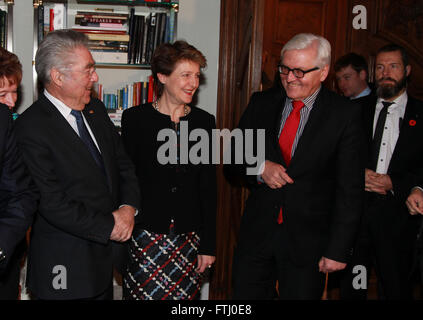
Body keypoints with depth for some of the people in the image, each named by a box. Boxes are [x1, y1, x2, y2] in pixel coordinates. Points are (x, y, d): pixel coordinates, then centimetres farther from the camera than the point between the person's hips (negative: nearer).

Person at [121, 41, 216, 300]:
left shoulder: (204, 121, 5)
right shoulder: (136, 119, -2)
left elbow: (209, 187, 6)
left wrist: (208, 245, 4)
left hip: (189, 239, 2)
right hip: (145, 236, -2)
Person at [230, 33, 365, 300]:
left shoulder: (345, 115, -8)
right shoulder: (262, 103, 3)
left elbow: (350, 190, -8)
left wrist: (338, 250, -11)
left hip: (307, 241, -3)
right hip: (256, 233, 3)